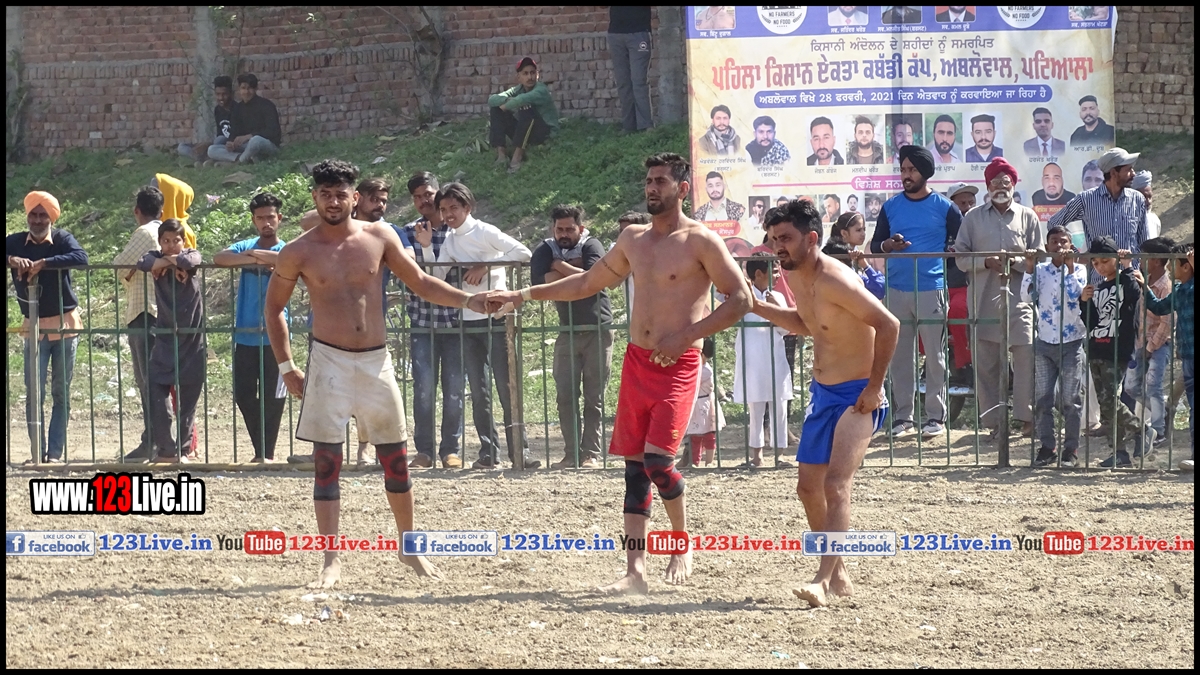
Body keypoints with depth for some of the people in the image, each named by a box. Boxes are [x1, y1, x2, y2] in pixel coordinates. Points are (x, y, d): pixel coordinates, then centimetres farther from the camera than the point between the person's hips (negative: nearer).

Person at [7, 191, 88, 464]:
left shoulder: (62, 240, -5)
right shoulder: (15, 243, 0)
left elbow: (81, 258, -24)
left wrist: (43, 264, -32)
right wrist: (11, 260, -31)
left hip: (65, 325, -1)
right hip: (35, 327, 1)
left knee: (61, 393, 3)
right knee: (34, 393, -5)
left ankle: (55, 453, 6)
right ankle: (38, 452, -2)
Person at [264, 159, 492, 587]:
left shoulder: (378, 238, 2)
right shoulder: (298, 254, -4)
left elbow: (420, 283, 11)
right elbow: (274, 307, 8)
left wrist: (469, 301, -1)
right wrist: (286, 367, 2)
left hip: (376, 360, 3)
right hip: (329, 361, -3)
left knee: (396, 459, 9)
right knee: (327, 461, -6)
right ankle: (331, 560, -4)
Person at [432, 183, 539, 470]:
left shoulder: (484, 232, -5)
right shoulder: (450, 242, 13)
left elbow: (523, 253, -15)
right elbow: (436, 277, 9)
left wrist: (485, 266, -17)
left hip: (496, 319, -6)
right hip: (469, 322, 6)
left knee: (506, 387, -8)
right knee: (479, 391, 4)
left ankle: (519, 452, -8)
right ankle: (488, 452, 8)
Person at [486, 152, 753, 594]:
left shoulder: (700, 242, -7)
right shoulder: (633, 239, 13)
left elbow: (740, 300, -9)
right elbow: (589, 283, 26)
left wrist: (685, 336, -15)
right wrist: (524, 296, 21)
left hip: (678, 364, -6)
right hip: (637, 359, 6)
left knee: (657, 460, -17)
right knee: (634, 466, 2)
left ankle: (682, 541, 8)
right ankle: (635, 571, 1)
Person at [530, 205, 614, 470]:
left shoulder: (592, 247, -5)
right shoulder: (545, 251, 3)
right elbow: (539, 282, -15)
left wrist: (561, 267, -12)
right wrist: (575, 272, -13)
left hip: (598, 331, -3)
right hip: (568, 332, 3)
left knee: (594, 397, -2)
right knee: (566, 396, -1)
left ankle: (591, 454, -1)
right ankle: (572, 454, 3)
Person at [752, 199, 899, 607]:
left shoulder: (834, 281, -24)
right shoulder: (795, 277, 4)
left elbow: (888, 325, -25)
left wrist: (874, 387, -21)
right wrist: (756, 307, 12)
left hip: (857, 396, -10)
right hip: (822, 392, 10)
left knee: (836, 485, -21)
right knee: (808, 487, 12)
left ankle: (824, 581, -27)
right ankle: (838, 576, 25)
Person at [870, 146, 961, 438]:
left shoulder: (944, 208, 3)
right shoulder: (891, 207, 11)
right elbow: (874, 245, 13)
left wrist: (943, 253, -9)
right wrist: (887, 245, -7)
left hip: (932, 290, -3)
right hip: (897, 291, 3)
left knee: (935, 356, -2)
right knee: (900, 358, 3)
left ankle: (936, 417, 2)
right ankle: (902, 417, 7)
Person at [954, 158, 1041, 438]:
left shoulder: (1028, 217, 12)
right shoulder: (973, 218, 12)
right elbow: (960, 257, 8)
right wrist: (986, 262, -9)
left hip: (1020, 297, -1)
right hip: (984, 297, 1)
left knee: (1027, 354, -12)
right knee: (986, 362, -1)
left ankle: (1027, 415, -5)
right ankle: (994, 421, 5)